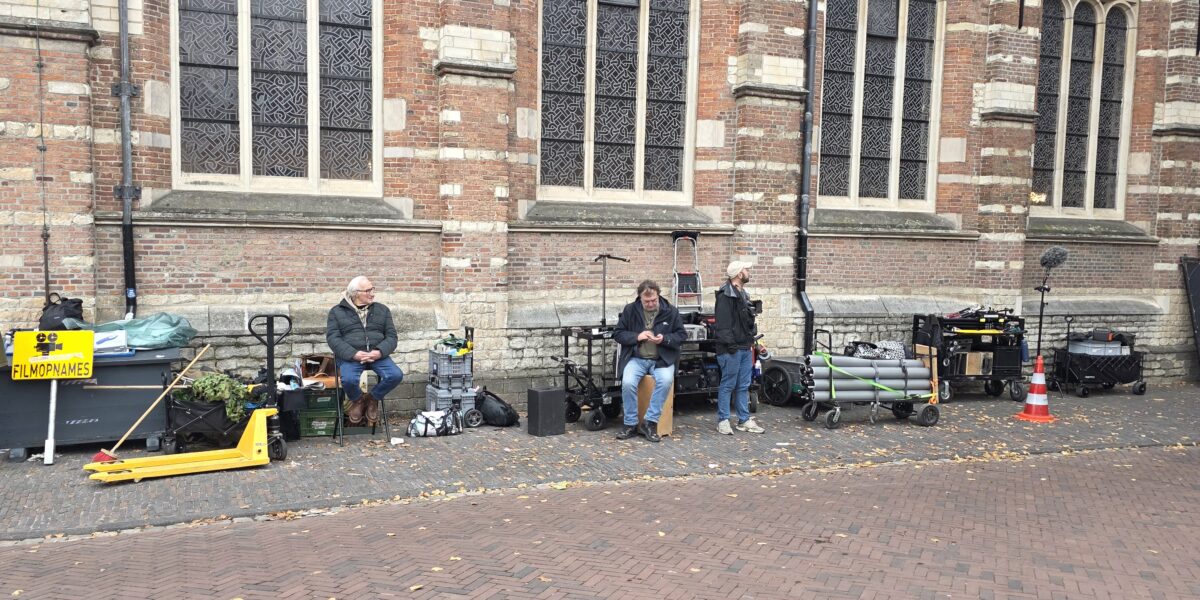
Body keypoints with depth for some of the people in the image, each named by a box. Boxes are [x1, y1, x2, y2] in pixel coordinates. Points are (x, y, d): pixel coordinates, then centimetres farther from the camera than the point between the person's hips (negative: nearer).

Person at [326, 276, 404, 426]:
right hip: (350, 356, -2)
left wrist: (380, 352, -14)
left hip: (377, 355, 2)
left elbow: (391, 336, 8)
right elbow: (333, 338, -3)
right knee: (349, 380, -34)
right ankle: (358, 400, 4)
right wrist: (354, 354, -19)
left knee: (396, 375, -24)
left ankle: (372, 398, 6)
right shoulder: (337, 312, 7)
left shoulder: (382, 310, 14)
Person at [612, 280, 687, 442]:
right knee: (627, 383, -29)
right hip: (636, 358, 0)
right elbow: (617, 333, 4)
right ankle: (630, 424, -9)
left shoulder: (670, 311, 1)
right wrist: (637, 336, -14)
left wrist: (665, 339, -15)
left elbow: (682, 335, 4)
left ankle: (650, 422, -18)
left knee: (666, 381, -32)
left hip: (662, 359, 0)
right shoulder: (630, 310, 1)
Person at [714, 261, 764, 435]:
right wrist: (729, 343, -22)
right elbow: (723, 323, -20)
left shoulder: (743, 294, 18)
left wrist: (751, 339, 20)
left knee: (744, 386, 12)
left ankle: (744, 420, 19)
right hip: (731, 349, -9)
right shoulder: (726, 295, -14)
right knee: (728, 385, -1)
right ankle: (723, 421, 7)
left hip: (745, 347, 9)